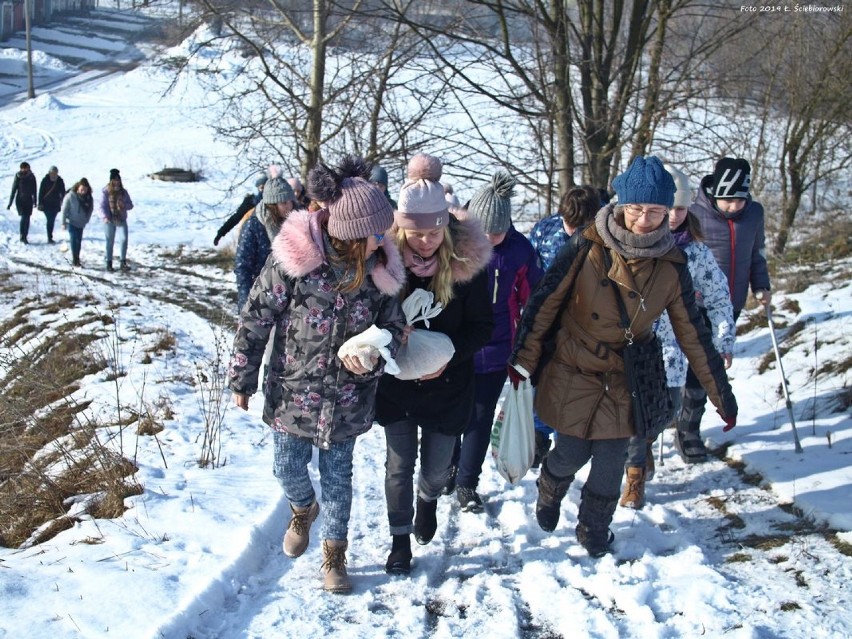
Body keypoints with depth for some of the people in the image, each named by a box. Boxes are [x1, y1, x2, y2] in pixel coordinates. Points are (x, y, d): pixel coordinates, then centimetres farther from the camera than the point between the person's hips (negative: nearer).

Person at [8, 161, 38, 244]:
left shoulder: (32, 177, -1)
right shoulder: (18, 177, -8)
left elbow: (34, 190, 9)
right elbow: (13, 190, -5)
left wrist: (35, 201, 13)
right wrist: (10, 203, -5)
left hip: (29, 201, 2)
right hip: (20, 200, -2)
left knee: (27, 219, 2)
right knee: (24, 217, -13)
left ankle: (24, 237, 11)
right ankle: (22, 236, -3)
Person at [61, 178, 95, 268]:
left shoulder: (89, 198, -4)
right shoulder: (70, 196, -17)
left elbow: (90, 209, 9)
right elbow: (64, 209, -13)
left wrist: (86, 220, 5)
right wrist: (63, 223, -13)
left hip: (81, 223, 5)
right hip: (71, 222, -5)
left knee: (79, 241, 9)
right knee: (74, 239, -11)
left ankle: (77, 259, 19)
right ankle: (75, 260, -8)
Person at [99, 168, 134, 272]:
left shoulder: (123, 192, 5)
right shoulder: (105, 192, -5)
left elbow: (130, 205, 9)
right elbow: (102, 206, -10)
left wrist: (124, 205, -14)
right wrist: (105, 217, -27)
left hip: (121, 219, 2)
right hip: (109, 220, -2)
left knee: (124, 239, -12)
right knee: (110, 242, 6)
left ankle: (123, 263, -5)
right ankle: (109, 263, 17)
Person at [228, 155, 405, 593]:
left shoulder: (379, 270, -12)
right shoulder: (292, 261, -21)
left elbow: (393, 326, 2)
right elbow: (255, 318, -11)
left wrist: (372, 357, -20)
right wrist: (243, 379, -5)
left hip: (347, 397, 1)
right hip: (293, 390, -1)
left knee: (337, 476, 13)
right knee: (289, 468, 13)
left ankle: (334, 553, 36)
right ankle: (303, 509, 49)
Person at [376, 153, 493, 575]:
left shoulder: (467, 260, -16)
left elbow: (482, 327, -9)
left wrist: (449, 354, -25)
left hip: (448, 384, 0)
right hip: (396, 383, 0)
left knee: (437, 466, 15)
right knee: (400, 465, 10)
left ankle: (428, 500, 50)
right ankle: (400, 538, 31)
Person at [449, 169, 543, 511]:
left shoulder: (519, 250, -9)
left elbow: (533, 298, 4)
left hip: (496, 352, 1)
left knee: (481, 419, 11)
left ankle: (467, 482, 26)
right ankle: (449, 468, 40)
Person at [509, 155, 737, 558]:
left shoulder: (671, 265, -7)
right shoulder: (588, 247, -16)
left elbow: (693, 333, 0)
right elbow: (545, 301, -10)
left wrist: (721, 394, 3)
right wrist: (522, 359, -12)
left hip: (625, 377, 2)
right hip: (574, 369, -2)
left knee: (611, 458, 4)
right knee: (572, 453, 2)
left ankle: (594, 527, 31)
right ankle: (549, 491, 39)